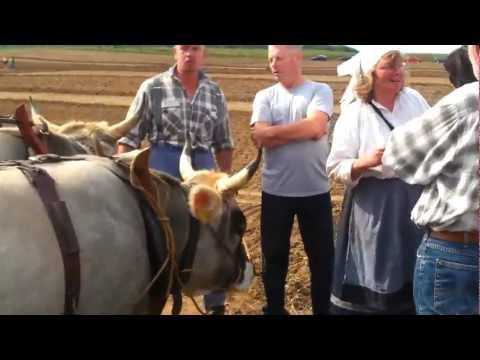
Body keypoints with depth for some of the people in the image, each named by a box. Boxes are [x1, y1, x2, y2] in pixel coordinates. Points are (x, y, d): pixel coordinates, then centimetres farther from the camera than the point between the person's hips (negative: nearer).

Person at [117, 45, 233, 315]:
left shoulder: (215, 94, 7)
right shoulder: (153, 88, -3)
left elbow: (224, 143, 13)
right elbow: (130, 137, -3)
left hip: (202, 171, 3)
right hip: (161, 170, -3)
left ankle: (216, 305, 28)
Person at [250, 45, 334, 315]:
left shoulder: (320, 91, -3)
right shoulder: (265, 97, 3)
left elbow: (315, 127, -20)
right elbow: (260, 137, -12)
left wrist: (274, 131, -13)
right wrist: (301, 130, -14)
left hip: (316, 191, -1)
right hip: (275, 192, 2)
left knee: (322, 256, 10)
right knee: (274, 255, 14)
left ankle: (323, 310, 27)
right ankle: (275, 310, 31)